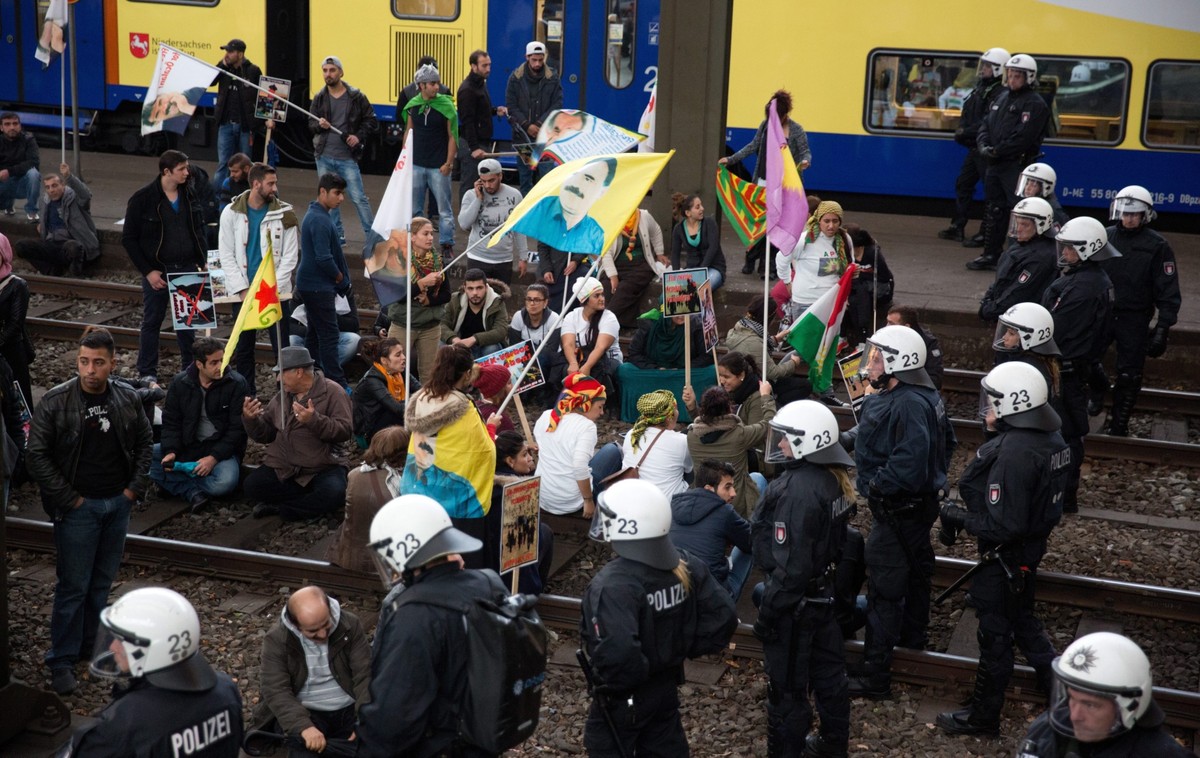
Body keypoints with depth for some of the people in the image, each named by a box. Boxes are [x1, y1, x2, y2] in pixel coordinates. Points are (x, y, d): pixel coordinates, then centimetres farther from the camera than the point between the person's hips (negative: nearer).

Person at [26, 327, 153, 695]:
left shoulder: (127, 399, -1)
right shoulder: (55, 402, -13)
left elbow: (144, 442, 11)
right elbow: (37, 457, -11)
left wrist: (135, 486, 1)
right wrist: (69, 498, -12)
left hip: (118, 504, 4)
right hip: (78, 508, -4)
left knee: (102, 581, 15)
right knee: (73, 586, -1)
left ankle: (90, 643, 30)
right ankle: (61, 660, 10)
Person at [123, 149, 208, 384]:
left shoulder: (188, 195, 4)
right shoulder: (143, 199, -11)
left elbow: (199, 230, 15)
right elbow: (129, 239, -8)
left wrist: (203, 261, 5)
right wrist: (148, 271, -12)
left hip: (187, 268, 4)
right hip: (157, 271, -4)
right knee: (152, 321, 6)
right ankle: (147, 373, 15)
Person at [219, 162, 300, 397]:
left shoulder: (284, 214, -2)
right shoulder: (231, 213, 0)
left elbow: (290, 257, -2)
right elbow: (227, 256, 0)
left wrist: (272, 287, -11)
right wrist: (243, 289, -9)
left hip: (276, 292, -1)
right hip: (243, 292, 1)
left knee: (281, 346, -2)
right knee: (243, 347, 9)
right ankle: (246, 394, 20)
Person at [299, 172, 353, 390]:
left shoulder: (317, 215, 14)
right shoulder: (320, 220, -20)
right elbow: (323, 257, -25)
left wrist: (340, 279, 10)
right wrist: (340, 277, -8)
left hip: (312, 284, 11)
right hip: (319, 286, -11)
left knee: (315, 333, 16)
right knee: (329, 334, -8)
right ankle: (337, 384, -6)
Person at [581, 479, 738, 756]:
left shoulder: (613, 585, -30)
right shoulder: (686, 567, -7)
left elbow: (616, 653, -41)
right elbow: (724, 617, -2)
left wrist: (616, 683, -22)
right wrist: (684, 649, 4)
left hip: (623, 701, -6)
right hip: (666, 690, 7)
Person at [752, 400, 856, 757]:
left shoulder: (796, 489, -27)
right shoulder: (834, 479, 0)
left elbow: (791, 564, -26)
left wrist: (768, 612, -19)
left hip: (795, 599, -9)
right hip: (824, 591, 10)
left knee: (787, 687, 5)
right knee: (827, 673, 22)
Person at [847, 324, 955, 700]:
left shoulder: (909, 406, -29)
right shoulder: (924, 397, 5)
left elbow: (908, 463, -36)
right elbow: (946, 441, 17)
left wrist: (875, 485, -22)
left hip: (898, 510, -11)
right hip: (920, 500, 11)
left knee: (884, 589, -7)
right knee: (916, 566, 28)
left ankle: (875, 676, -3)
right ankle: (913, 633, 51)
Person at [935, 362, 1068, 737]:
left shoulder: (1013, 453, -30)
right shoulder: (1051, 440, -1)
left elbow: (1002, 526, -30)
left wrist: (957, 517, -16)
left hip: (1005, 558, -9)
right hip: (1032, 547, 9)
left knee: (995, 635, 7)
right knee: (1023, 621, 27)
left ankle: (982, 717, 24)